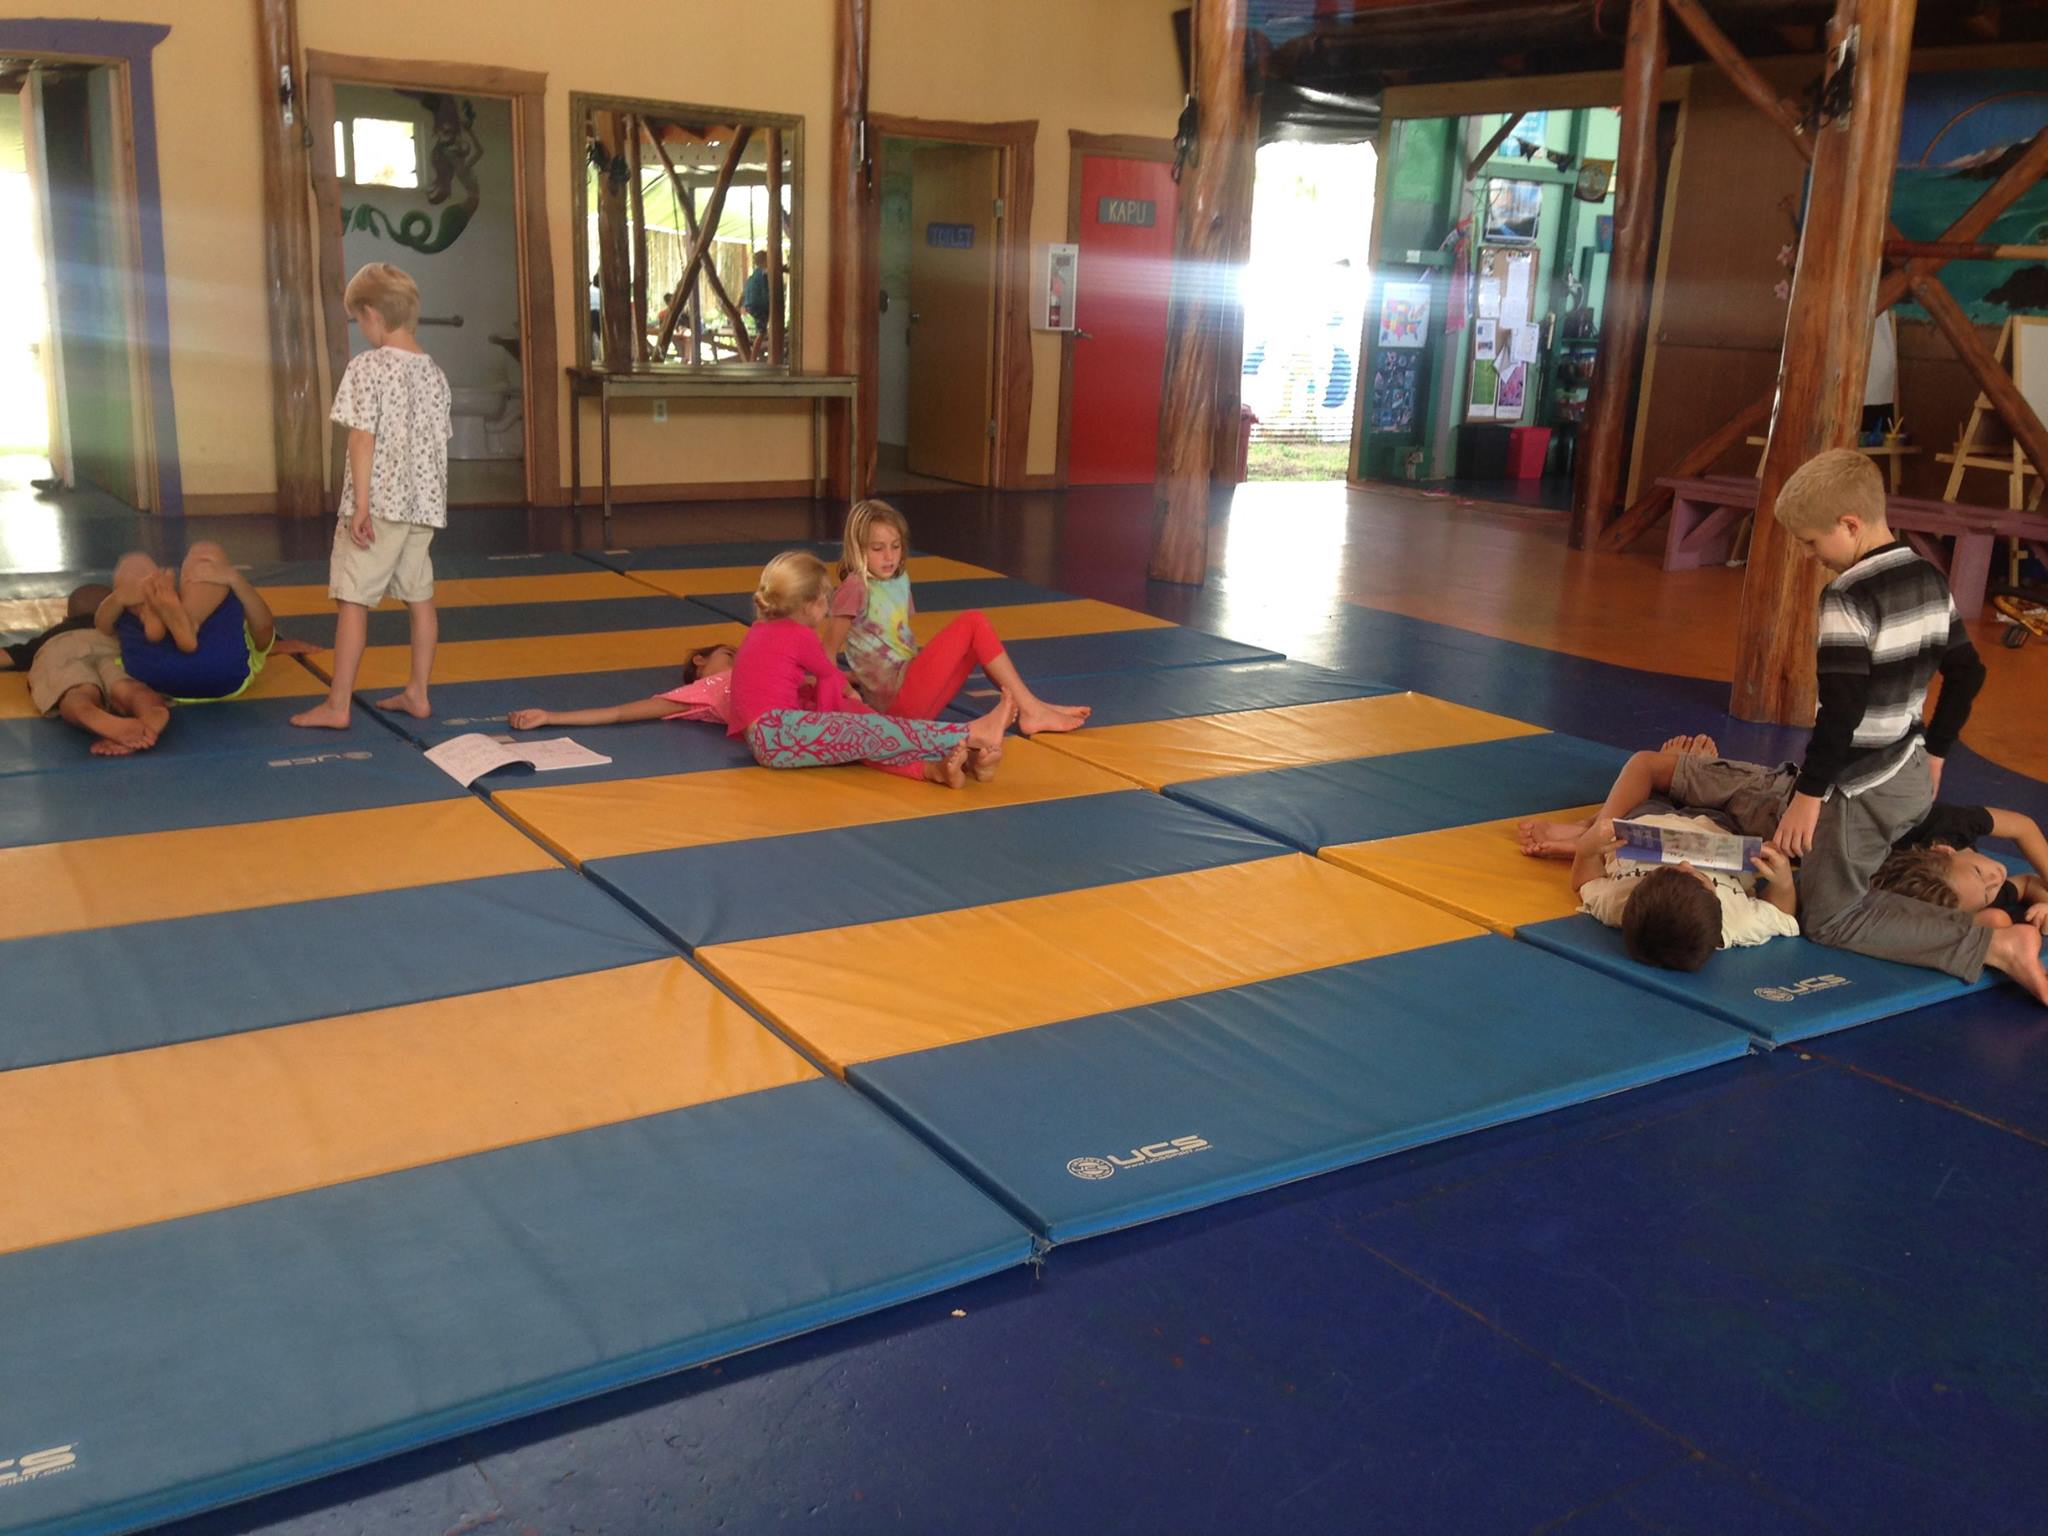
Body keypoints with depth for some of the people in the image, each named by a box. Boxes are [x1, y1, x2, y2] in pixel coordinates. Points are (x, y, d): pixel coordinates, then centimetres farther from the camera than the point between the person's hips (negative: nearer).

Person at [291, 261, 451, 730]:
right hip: (424, 502, 7)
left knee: (352, 599, -2)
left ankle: (337, 705, 0)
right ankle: (417, 693, 18)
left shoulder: (368, 366, -11)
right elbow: (439, 440, 11)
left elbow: (363, 438, -15)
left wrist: (361, 505, -15)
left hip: (380, 503, -7)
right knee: (419, 597, 12)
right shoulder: (433, 371, 8)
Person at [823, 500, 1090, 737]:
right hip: (897, 698, -8)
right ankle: (1031, 709, -9)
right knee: (973, 623, -12)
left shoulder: (900, 580, 15)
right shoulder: (855, 588, -11)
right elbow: (827, 652, -9)